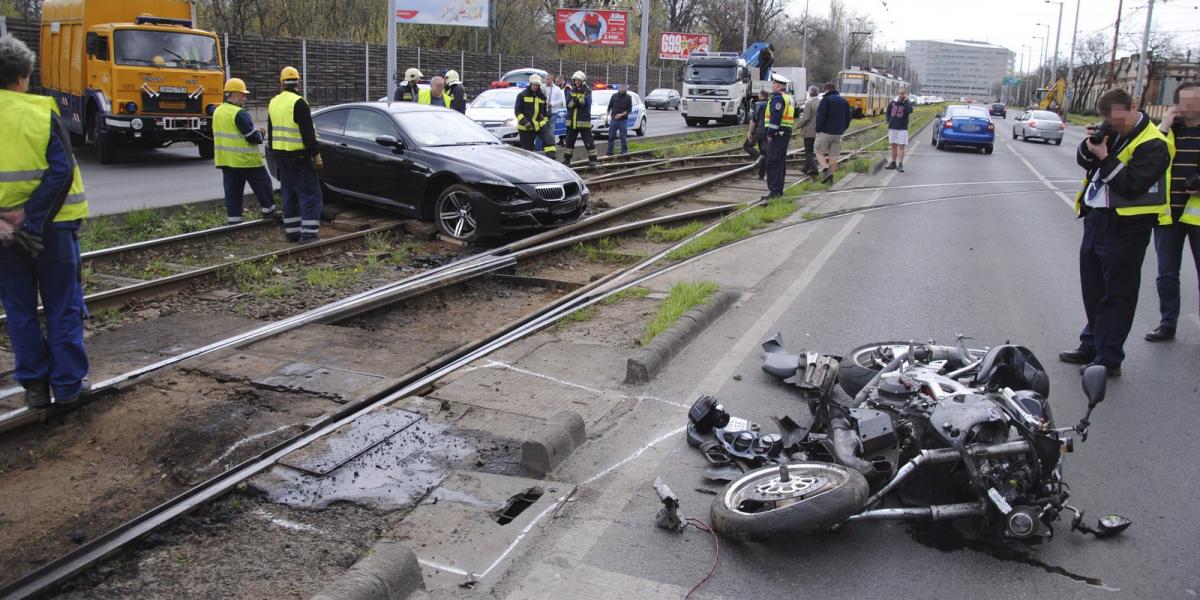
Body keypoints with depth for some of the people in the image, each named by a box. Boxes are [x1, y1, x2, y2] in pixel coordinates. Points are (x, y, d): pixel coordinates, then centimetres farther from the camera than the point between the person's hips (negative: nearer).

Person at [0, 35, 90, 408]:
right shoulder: (42, 112, -7)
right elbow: (62, 171, -18)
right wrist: (30, 216, -17)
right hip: (52, 224, -2)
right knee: (63, 307, 9)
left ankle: (34, 385, 18)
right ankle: (68, 384, 13)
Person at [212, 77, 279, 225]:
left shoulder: (218, 111, 12)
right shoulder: (239, 114, -17)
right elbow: (253, 137, -18)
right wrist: (260, 135, 1)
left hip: (225, 159, 8)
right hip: (245, 159, -8)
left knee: (232, 190, 9)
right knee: (262, 183, 8)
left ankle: (233, 218, 8)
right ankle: (268, 210, 15)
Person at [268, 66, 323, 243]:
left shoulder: (273, 103, 11)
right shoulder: (298, 103, -14)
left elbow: (271, 132, 19)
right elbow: (308, 133, -18)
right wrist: (316, 155, -14)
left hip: (281, 156, 8)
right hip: (299, 157, -8)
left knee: (289, 194, 15)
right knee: (310, 195, -5)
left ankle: (292, 231, 17)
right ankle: (309, 233, -11)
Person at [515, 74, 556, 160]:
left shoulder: (542, 96, 11)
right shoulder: (522, 95, -3)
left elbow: (545, 111, 22)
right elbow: (517, 110, -6)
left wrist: (546, 121, 15)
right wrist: (524, 121, -18)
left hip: (540, 124, 3)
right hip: (526, 127, -3)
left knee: (549, 137, -22)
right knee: (527, 148, 2)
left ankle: (551, 156, -27)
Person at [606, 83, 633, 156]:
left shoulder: (628, 97, 1)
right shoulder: (614, 96, 5)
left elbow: (629, 109, -1)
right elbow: (609, 107, 10)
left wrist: (621, 114, -13)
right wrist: (607, 116, 4)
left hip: (623, 120, -1)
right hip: (613, 120, 1)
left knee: (623, 137, 0)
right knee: (611, 136, 1)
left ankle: (624, 151, 8)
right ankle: (609, 152, 6)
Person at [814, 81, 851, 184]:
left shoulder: (826, 100, -10)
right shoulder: (844, 101, 12)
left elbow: (820, 116, -16)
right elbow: (848, 118, 14)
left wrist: (818, 129, -7)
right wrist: (842, 129, 19)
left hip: (825, 132, -6)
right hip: (838, 133, 6)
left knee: (819, 152, 4)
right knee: (834, 155, 8)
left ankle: (825, 168, -19)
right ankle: (830, 177, 9)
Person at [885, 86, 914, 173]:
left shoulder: (908, 103, -6)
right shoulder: (893, 102, 4)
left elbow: (909, 111, -28)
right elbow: (888, 111, 20)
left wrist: (906, 100, -23)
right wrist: (889, 120, 10)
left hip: (902, 128, -4)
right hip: (892, 127, 4)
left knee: (901, 146, -6)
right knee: (893, 146, 12)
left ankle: (900, 165, -6)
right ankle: (893, 163, 21)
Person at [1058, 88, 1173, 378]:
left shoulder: (1152, 145, -16)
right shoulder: (1112, 133, 7)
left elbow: (1131, 186, -24)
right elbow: (1084, 161, 13)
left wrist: (1105, 157, -24)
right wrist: (1090, 145, -7)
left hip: (1126, 227, -8)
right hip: (1096, 218, 8)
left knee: (1117, 295, -1)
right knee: (1093, 287, 18)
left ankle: (1108, 360, 7)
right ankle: (1092, 345, 33)